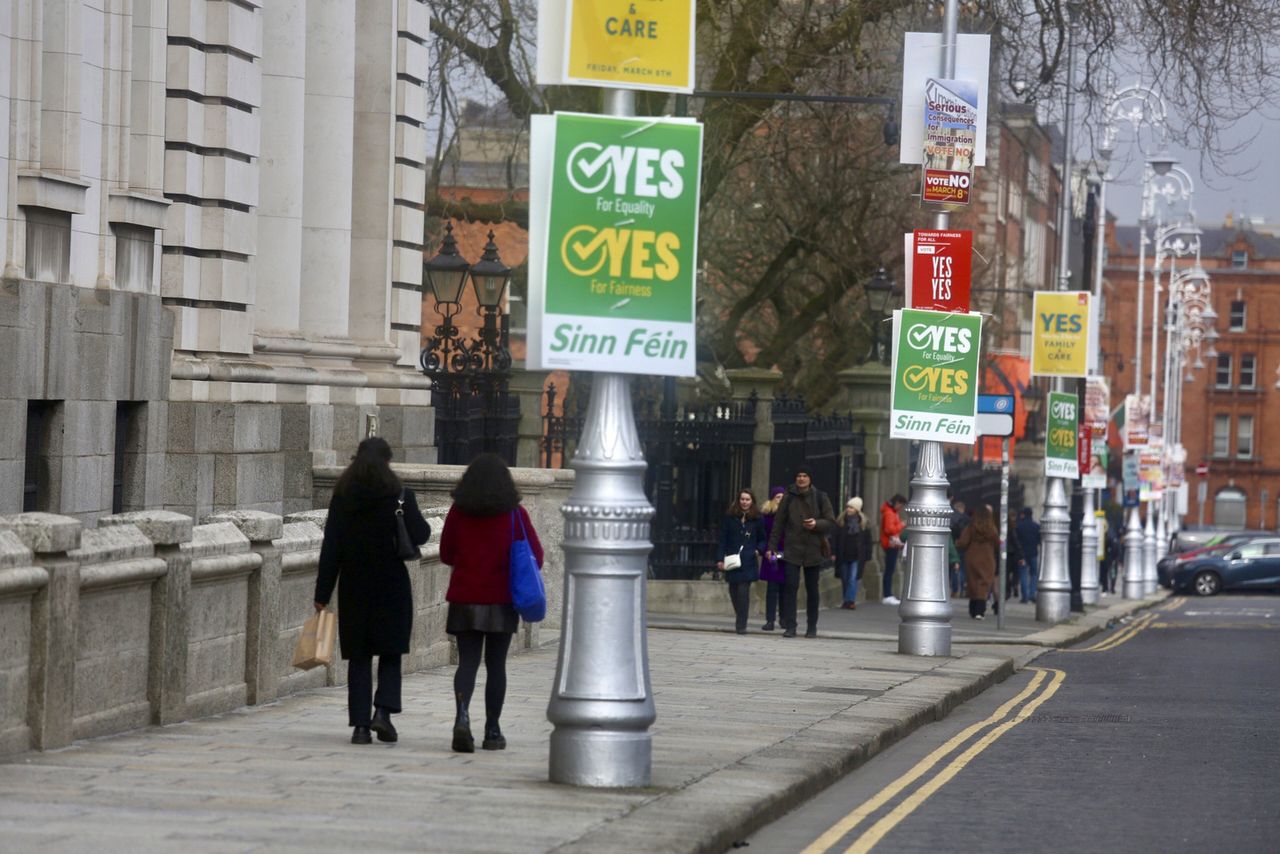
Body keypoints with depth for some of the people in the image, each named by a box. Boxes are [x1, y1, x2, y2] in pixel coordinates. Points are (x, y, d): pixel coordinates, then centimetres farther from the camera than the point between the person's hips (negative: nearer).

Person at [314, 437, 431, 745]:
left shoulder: (342, 497, 0)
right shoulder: (399, 495, -6)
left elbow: (331, 547, -1)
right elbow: (420, 535, -1)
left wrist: (323, 593, 1)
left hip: (354, 586, 1)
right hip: (391, 584, -1)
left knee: (359, 656, 6)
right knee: (390, 652, 10)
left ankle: (360, 724, 1)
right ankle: (383, 711, -8)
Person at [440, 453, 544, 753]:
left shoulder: (458, 512, -1)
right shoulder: (514, 514, -4)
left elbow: (446, 555, 6)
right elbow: (535, 554, -2)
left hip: (464, 599, 1)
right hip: (501, 601, -1)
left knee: (467, 661, 2)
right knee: (496, 664, 8)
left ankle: (462, 715, -23)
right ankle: (492, 731, 11)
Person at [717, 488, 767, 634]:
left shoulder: (757, 519, 4)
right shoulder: (730, 517, 6)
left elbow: (762, 539, 13)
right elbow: (723, 539, 6)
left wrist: (759, 550, -8)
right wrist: (720, 559, -1)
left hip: (748, 561, -2)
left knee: (743, 591, -12)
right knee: (734, 590, 7)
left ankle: (741, 624, -11)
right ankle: (740, 619, 26)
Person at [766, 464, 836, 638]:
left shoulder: (820, 498, 3)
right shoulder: (788, 498, 4)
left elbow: (831, 523, 4)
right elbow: (778, 524, 7)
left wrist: (817, 524, -15)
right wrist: (772, 546, 2)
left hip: (813, 550, 0)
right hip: (792, 550, 0)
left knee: (812, 589, 7)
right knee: (791, 586, -10)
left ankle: (812, 627, 17)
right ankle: (790, 626, -10)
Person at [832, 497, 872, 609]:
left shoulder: (863, 523, 0)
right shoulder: (841, 521, 2)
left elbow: (867, 541, 4)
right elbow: (835, 538, 3)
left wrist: (867, 556, 1)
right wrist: (833, 552, -3)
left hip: (856, 556, -2)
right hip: (843, 555, 2)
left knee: (853, 579, -9)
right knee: (844, 579, 8)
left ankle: (850, 601, -9)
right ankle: (848, 601, 18)